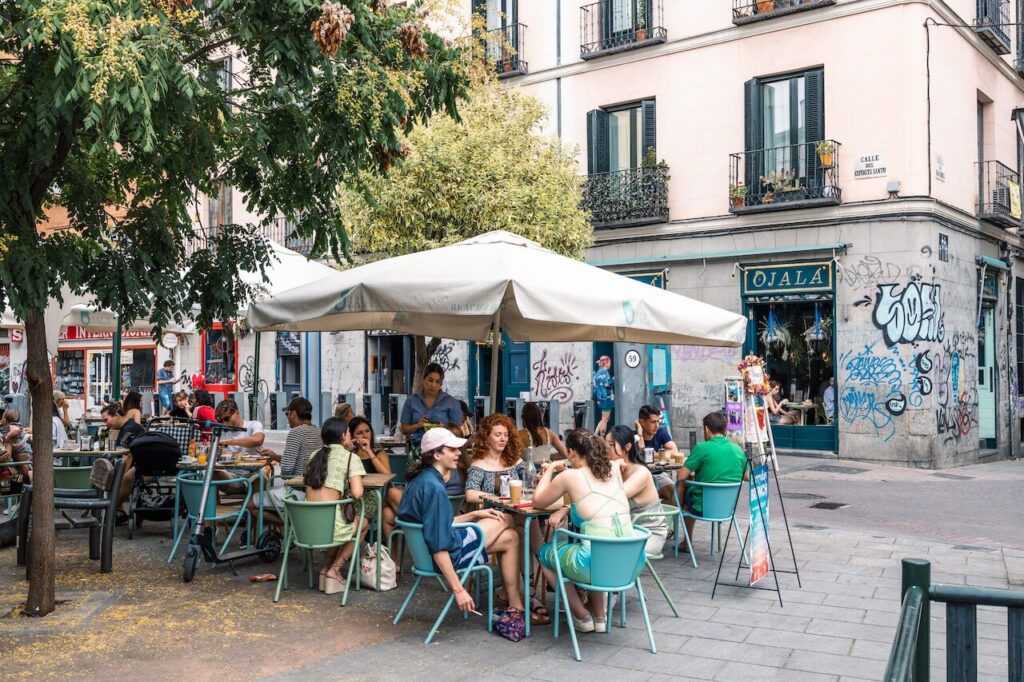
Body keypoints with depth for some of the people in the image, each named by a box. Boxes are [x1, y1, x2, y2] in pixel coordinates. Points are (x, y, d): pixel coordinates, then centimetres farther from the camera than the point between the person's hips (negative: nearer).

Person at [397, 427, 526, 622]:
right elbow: (438, 546, -29)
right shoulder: (434, 488, -25)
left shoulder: (421, 480, 5)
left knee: (510, 537, 16)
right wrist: (457, 590, -27)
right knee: (506, 520, 5)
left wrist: (474, 514, 12)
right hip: (449, 554, -9)